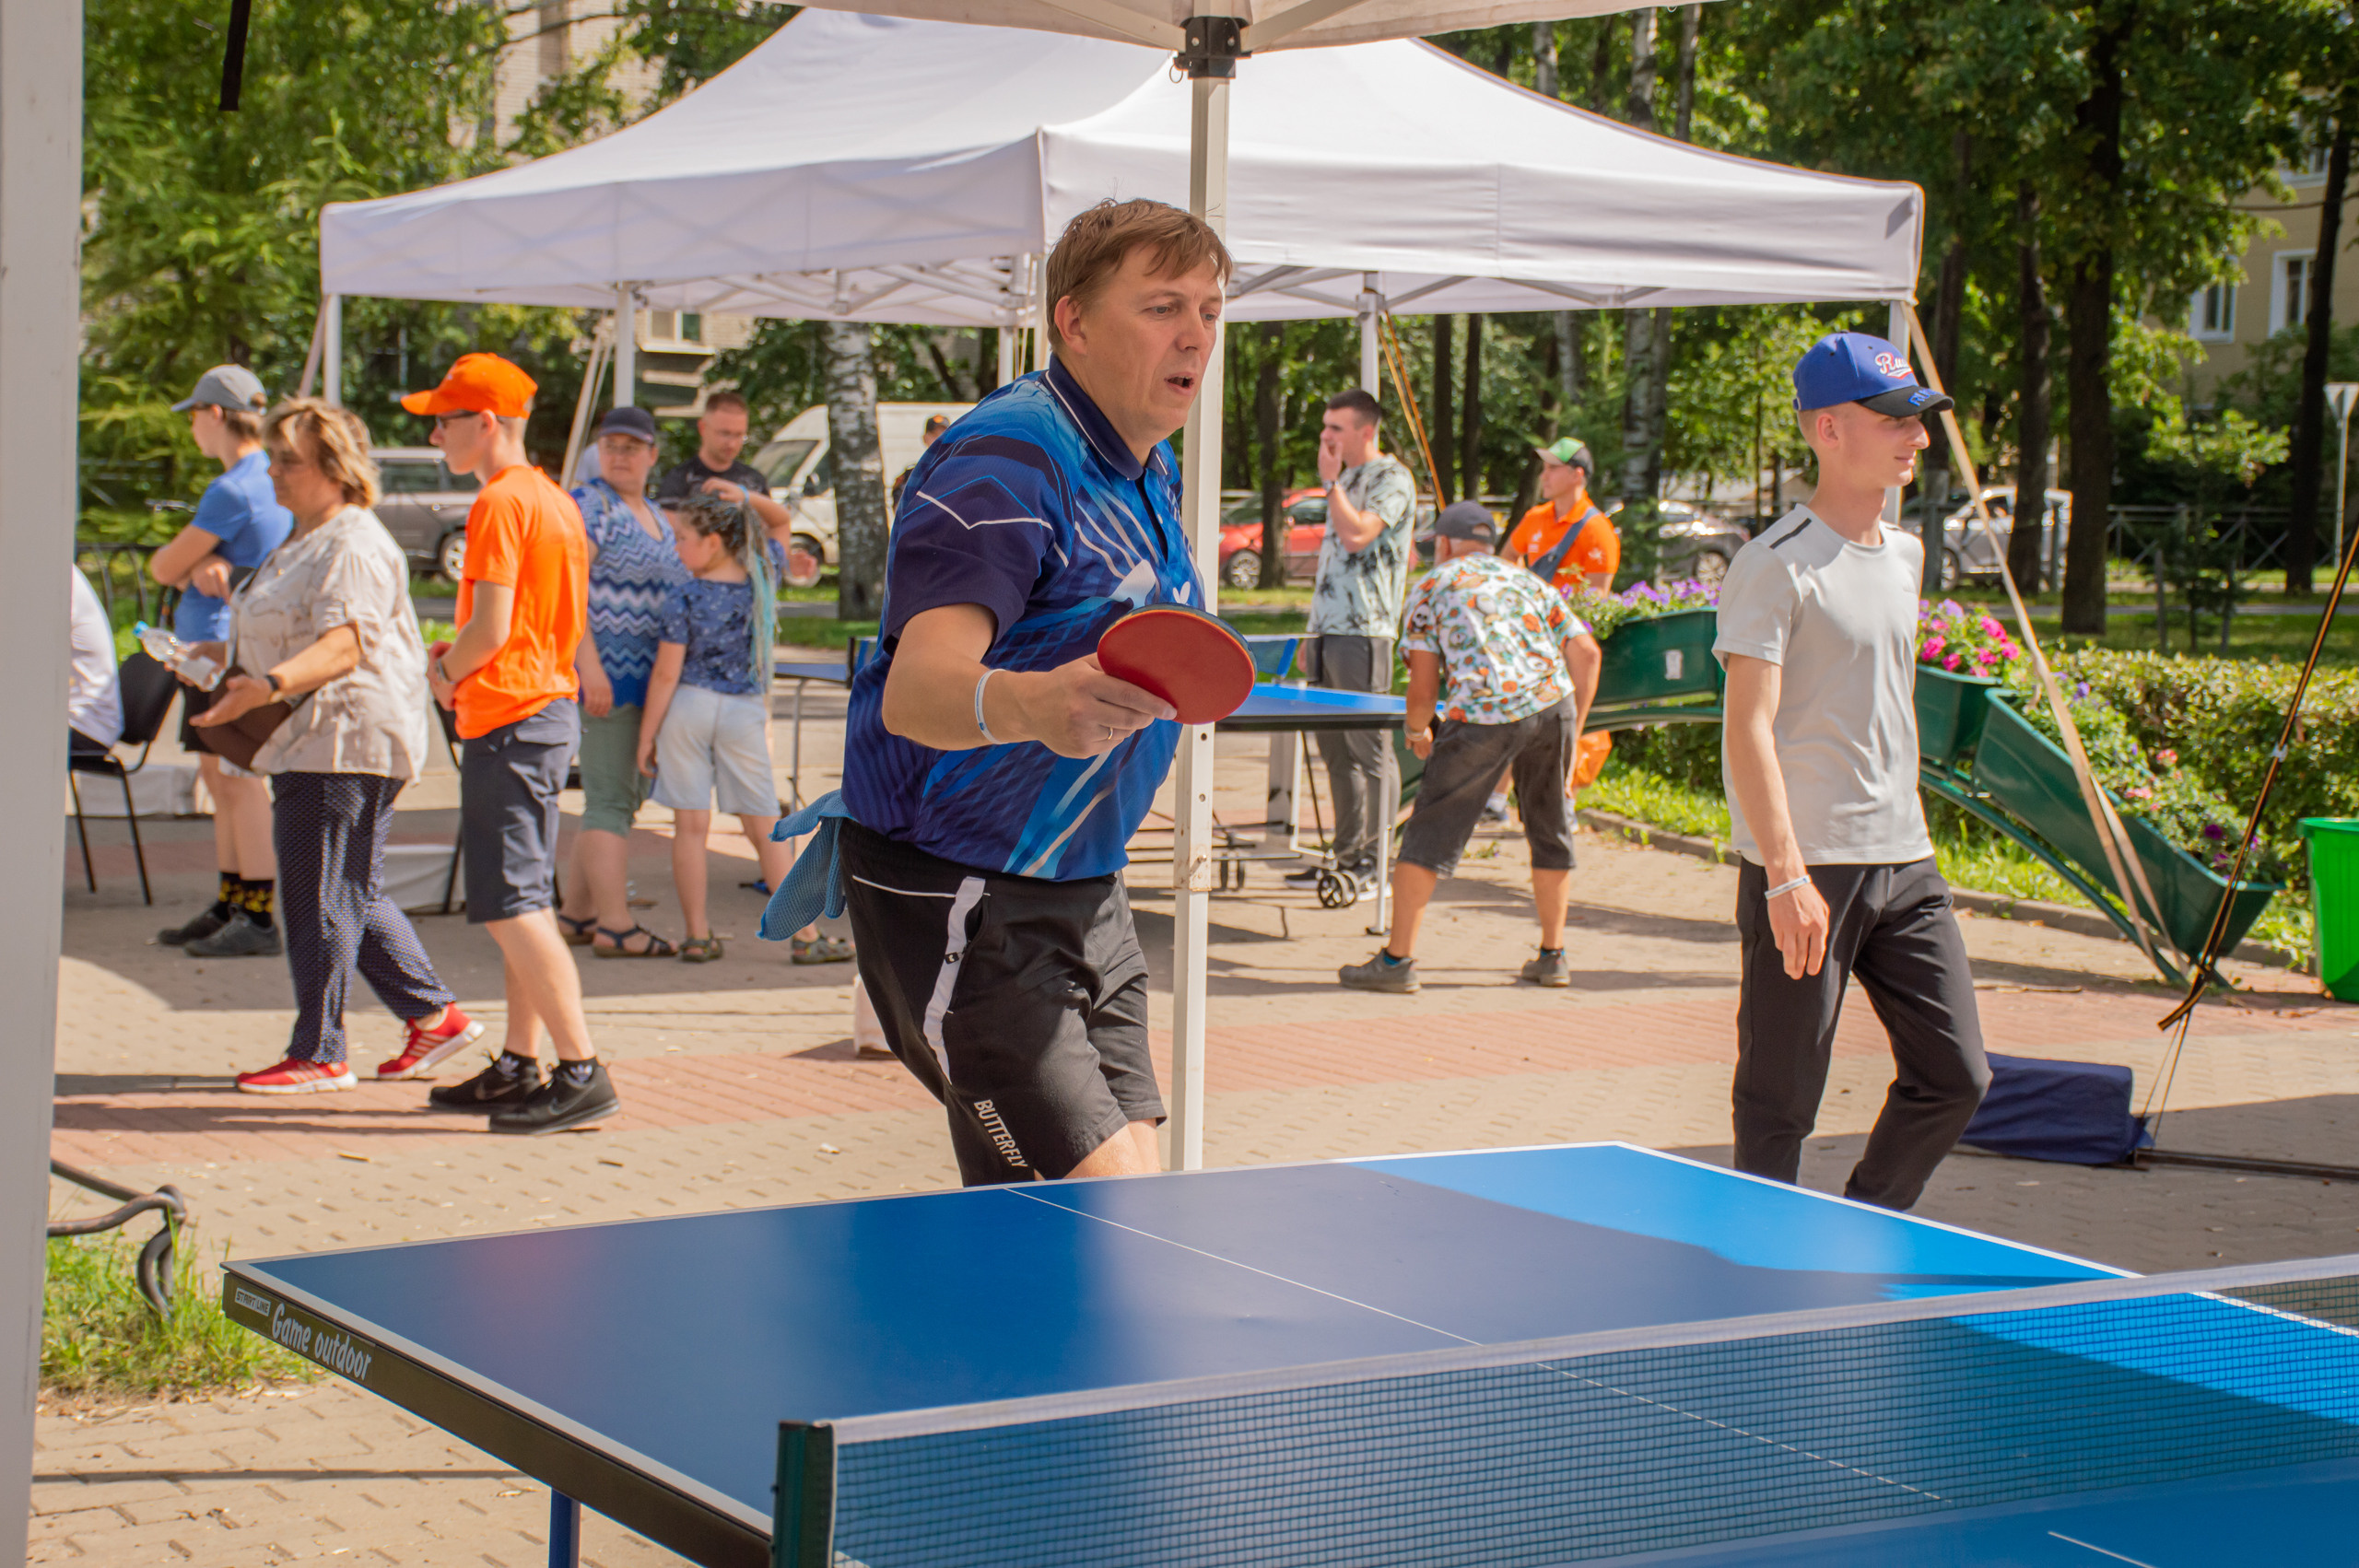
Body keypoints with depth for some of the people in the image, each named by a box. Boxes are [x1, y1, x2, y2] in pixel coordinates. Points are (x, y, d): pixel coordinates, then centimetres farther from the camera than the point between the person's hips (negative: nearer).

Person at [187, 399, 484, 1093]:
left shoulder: (353, 547, -15)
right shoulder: (305, 541, 19)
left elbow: (342, 646, -29)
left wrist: (267, 686, -42)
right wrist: (229, 655, 34)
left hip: (346, 743, -11)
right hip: (312, 743, 11)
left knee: (322, 898, -5)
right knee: (353, 895, 14)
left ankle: (319, 1054, 1)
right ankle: (434, 1015, 20)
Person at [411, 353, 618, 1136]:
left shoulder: (500, 503, -14)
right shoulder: (554, 500, 15)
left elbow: (492, 627, -21)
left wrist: (448, 673, -2)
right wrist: (458, 655, 13)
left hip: (508, 719, -10)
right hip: (552, 703, 10)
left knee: (512, 905, -10)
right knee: (523, 901, 14)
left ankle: (583, 1073, -12)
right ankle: (519, 1065, 19)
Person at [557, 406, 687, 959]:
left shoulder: (657, 516, 18)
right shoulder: (588, 506, -9)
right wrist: (589, 666, -24)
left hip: (648, 678, 9)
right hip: (604, 671, -9)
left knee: (625, 795, 12)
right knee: (610, 798, -9)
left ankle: (576, 913, 19)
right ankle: (614, 927, -9)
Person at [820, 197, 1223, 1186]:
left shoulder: (1151, 471, 11)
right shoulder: (1004, 461, -20)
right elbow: (916, 690, -35)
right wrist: (1030, 703, -53)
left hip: (1085, 893, 9)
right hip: (958, 904, -9)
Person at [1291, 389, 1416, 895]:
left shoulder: (1392, 478, -8)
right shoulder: (1345, 479, 20)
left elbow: (1357, 534, -23)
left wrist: (1331, 480, -11)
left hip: (1365, 634, -9)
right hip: (1327, 630, 9)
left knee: (1370, 751, -6)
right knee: (1336, 752, 10)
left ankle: (1373, 864, -3)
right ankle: (1346, 857, 16)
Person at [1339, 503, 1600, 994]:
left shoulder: (1431, 586, 15)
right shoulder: (1529, 582, 25)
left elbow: (1424, 686, 8)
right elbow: (1586, 653, 14)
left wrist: (1417, 730, 26)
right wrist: (1574, 729, 19)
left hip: (1482, 714, -4)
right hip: (1552, 704, 4)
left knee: (1431, 830, 4)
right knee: (1550, 829, 19)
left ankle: (1397, 959, 5)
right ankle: (1553, 957, 25)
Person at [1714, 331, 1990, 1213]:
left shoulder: (1904, 555, 14)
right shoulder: (1776, 566, -11)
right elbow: (1748, 729, -17)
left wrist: (1907, 831, 19)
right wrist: (1787, 876, -23)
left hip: (1904, 866, 8)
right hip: (1805, 873, -8)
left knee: (1955, 1076, 6)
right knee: (1781, 1104, 0)